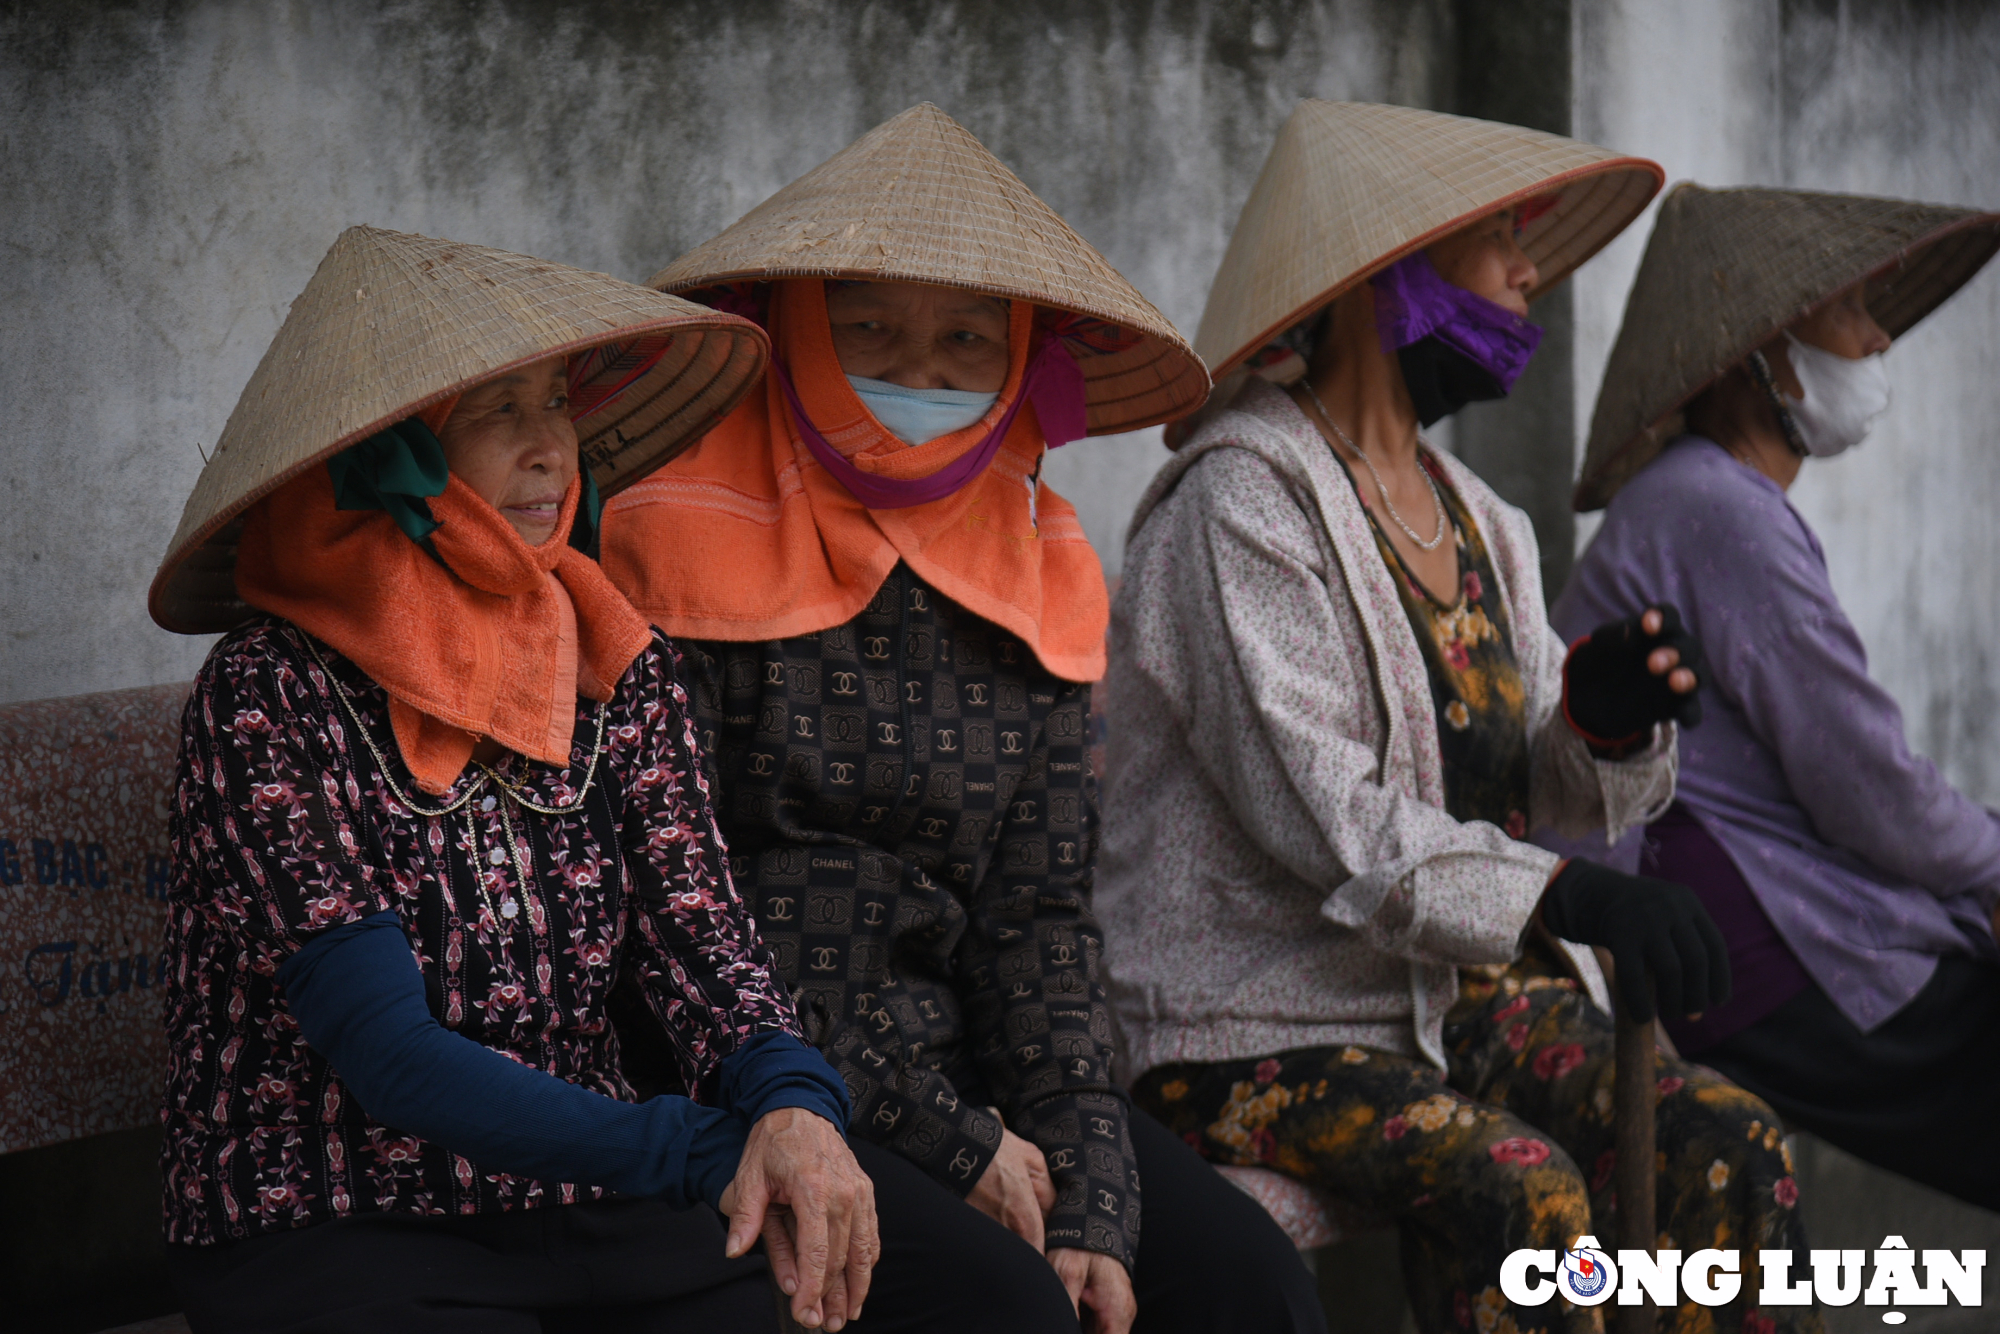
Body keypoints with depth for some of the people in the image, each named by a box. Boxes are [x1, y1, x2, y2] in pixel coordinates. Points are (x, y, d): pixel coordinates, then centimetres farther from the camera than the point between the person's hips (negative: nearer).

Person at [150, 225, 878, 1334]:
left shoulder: (618, 671, 6)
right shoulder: (269, 694, -11)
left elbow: (699, 938, -2)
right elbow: (388, 1053, -18)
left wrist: (792, 1107, -26)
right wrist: (712, 1154, -28)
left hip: (582, 1208, 5)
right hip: (323, 1236, -5)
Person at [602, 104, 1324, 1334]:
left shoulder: (1037, 569, 10)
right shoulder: (689, 532, -7)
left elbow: (1041, 910, 6)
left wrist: (1090, 1200, -7)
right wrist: (939, 1138, -12)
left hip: (960, 1061, 5)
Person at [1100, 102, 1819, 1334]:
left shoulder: (1469, 513, 18)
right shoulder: (1243, 501, -8)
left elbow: (1543, 787, 13)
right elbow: (1317, 814, -20)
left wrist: (1605, 720, -10)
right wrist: (1566, 895, -29)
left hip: (1469, 999, 7)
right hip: (1258, 1030, -7)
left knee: (1730, 1143, -18)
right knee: (1522, 1190, -32)